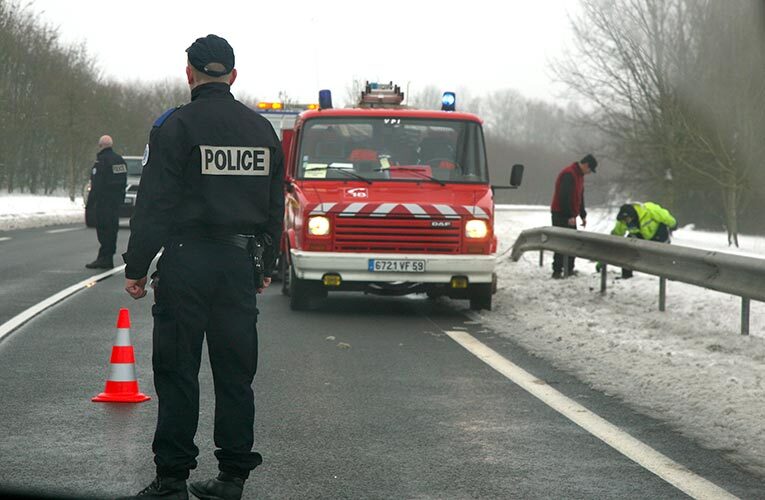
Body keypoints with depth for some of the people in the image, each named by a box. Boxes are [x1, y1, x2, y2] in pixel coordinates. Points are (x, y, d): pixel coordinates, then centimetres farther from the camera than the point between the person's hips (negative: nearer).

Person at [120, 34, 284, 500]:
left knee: (177, 372, -1)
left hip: (187, 261, -5)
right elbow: (275, 207, 17)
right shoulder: (262, 129, 11)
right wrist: (266, 266, 24)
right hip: (241, 262, 5)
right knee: (236, 373, 9)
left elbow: (154, 204, -9)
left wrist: (136, 268, -4)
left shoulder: (176, 126, -6)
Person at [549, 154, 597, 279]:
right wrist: (570, 216, -24)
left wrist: (583, 215, 18)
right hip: (561, 215, -10)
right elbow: (564, 196, -25)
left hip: (570, 215, 10)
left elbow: (580, 197, 23)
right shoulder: (568, 174, -19)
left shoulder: (579, 175, 14)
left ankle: (569, 269, 19)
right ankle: (557, 272, -7)